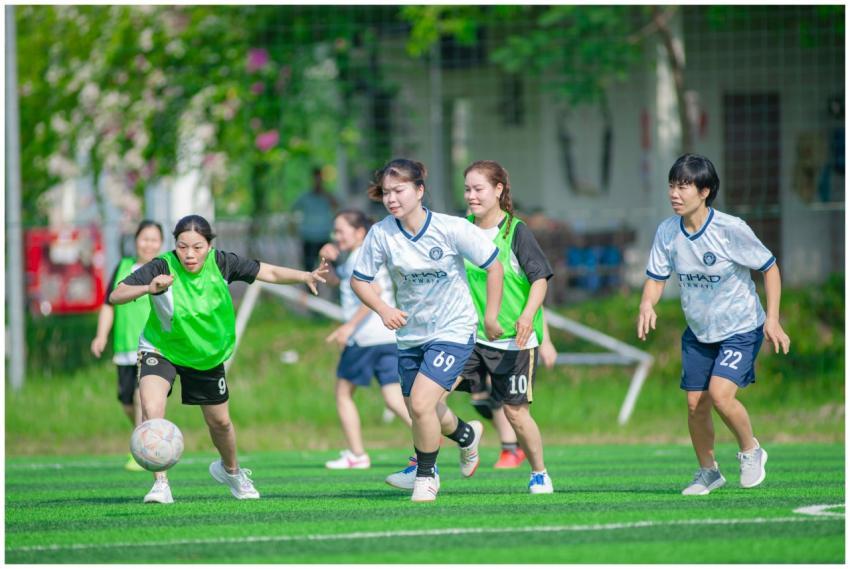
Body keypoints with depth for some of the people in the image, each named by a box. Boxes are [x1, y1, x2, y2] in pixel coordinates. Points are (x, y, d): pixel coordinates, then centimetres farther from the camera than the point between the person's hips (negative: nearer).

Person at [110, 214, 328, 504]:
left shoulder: (221, 263, -20)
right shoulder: (163, 268, -29)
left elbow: (270, 273, -12)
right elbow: (115, 296, -35)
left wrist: (306, 276, -27)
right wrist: (148, 288, -53)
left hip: (208, 354, 3)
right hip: (160, 350, -3)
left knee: (219, 421, 17)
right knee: (151, 409, -28)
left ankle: (230, 470, 48)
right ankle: (160, 484, -17)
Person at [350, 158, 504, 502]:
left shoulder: (453, 229, -18)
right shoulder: (381, 234, -11)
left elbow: (493, 266, -6)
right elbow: (359, 280, 2)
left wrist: (491, 317, -4)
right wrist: (383, 310, -15)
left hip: (453, 331, -5)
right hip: (410, 334, 5)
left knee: (421, 403, -20)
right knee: (420, 412, 15)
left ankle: (426, 475, 5)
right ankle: (467, 435, 51)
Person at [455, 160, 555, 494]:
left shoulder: (516, 232, -8)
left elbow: (540, 277, -12)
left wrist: (528, 313, -27)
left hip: (515, 338, -4)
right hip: (469, 334, 4)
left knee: (515, 411, 0)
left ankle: (539, 474, 21)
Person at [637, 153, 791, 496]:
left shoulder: (731, 229, -22)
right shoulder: (667, 232, -9)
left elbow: (769, 268, -9)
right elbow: (656, 277, 0)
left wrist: (772, 319, -14)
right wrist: (647, 304, -23)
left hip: (741, 329, -5)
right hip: (698, 332, 5)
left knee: (720, 394, -21)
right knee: (695, 403, 3)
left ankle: (751, 451, 6)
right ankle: (708, 472, 25)